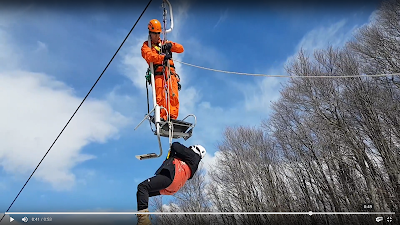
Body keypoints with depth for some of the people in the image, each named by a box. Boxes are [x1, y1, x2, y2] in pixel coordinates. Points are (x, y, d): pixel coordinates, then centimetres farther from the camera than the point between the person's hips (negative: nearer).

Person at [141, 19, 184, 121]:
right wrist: (162, 57, -20)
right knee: (160, 97, -19)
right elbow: (149, 56, -4)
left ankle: (173, 117, -17)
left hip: (171, 73, 3)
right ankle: (161, 118, -22)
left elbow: (181, 48, 22)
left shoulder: (165, 44, 30)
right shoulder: (146, 45, 19)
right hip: (158, 74, -3)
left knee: (174, 96, -14)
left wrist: (171, 45, 1)